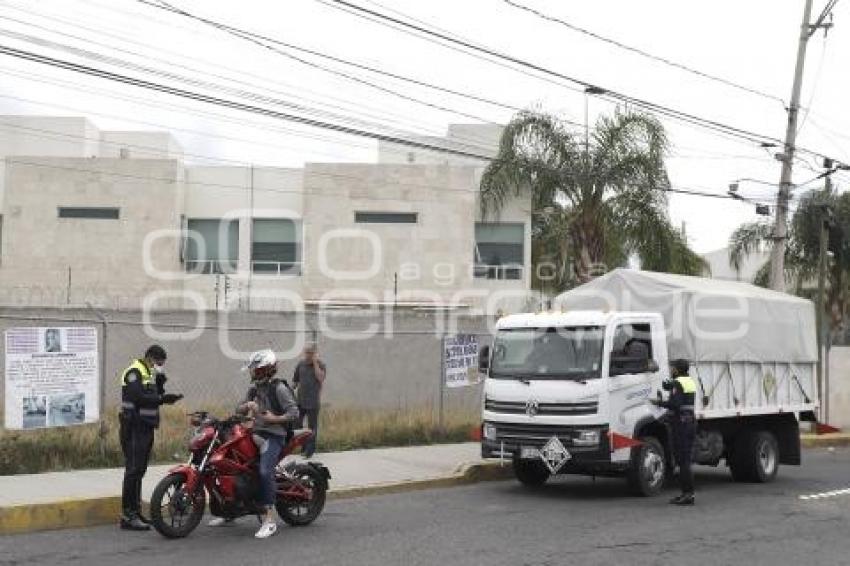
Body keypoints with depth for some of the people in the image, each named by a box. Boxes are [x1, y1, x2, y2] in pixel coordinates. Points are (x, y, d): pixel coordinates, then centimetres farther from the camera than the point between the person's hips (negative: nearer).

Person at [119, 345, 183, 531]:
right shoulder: (134, 372, -11)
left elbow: (153, 398, 16)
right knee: (133, 470, -12)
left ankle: (135, 511, 19)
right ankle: (128, 516, -13)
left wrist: (160, 384, 2)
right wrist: (162, 399, -28)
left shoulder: (149, 374, 20)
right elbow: (138, 397, -25)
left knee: (139, 470, 13)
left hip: (146, 428, 10)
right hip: (134, 428, -10)